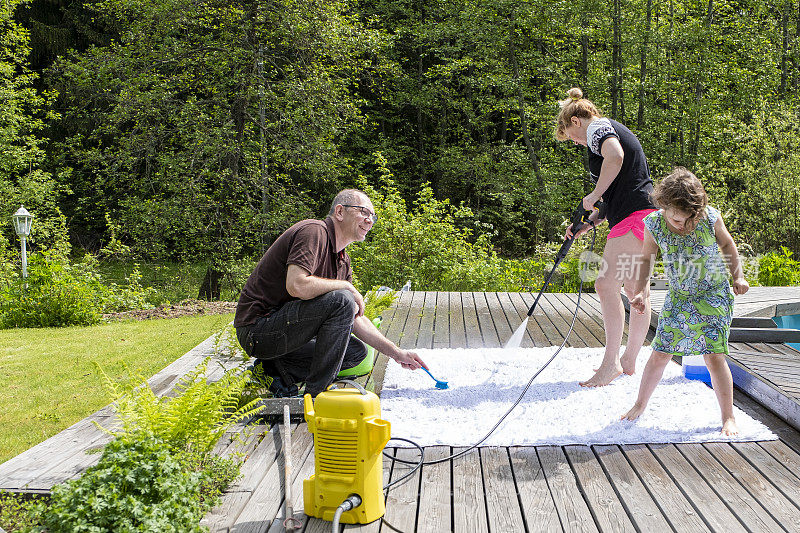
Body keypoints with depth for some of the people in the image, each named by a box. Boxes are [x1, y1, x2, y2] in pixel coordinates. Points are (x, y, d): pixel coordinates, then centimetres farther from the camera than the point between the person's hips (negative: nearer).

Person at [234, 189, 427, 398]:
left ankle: (278, 370, 2)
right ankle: (316, 395, -17)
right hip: (257, 327, -10)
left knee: (356, 350, 9)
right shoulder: (313, 231, -15)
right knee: (341, 301, -24)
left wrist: (397, 353, 10)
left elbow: (356, 319, 16)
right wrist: (347, 287, -15)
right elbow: (296, 285, -30)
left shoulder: (343, 261, 14)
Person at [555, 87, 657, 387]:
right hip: (643, 216, 11)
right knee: (635, 289, 13)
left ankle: (611, 363, -10)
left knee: (606, 285, -13)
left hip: (635, 215, -11)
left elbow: (615, 156, -28)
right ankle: (628, 361, 21)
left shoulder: (597, 128, -3)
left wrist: (594, 195, -16)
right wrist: (588, 223, 21)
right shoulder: (614, 131, 27)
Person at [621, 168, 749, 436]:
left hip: (714, 296, -2)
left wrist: (738, 276, -2)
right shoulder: (654, 223, -12)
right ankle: (640, 404, 25)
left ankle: (728, 418, 6)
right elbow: (646, 258, 2)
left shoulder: (710, 217, -15)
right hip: (678, 298, 2)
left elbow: (727, 245, 5)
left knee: (714, 356, -8)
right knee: (660, 354, 4)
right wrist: (640, 291, -8)